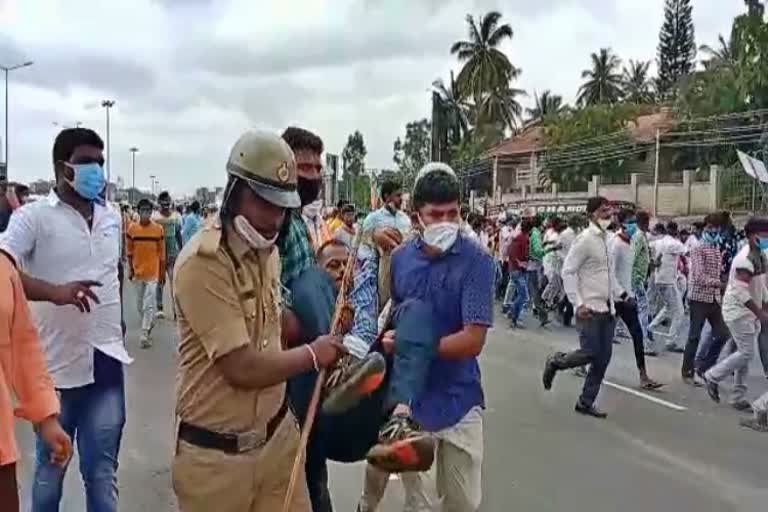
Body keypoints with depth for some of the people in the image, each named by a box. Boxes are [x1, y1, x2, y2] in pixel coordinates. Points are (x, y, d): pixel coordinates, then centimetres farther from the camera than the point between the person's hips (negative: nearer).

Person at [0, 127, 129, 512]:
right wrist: (54, 292, -34)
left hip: (106, 360, 4)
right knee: (50, 468, 15)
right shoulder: (33, 216, -7)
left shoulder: (112, 217, 9)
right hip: (56, 362, -3)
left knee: (102, 472, 10)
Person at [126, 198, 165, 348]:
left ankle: (144, 334, -3)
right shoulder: (132, 228, -3)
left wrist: (162, 273, 0)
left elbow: (162, 253, -2)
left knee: (149, 304, -6)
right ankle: (148, 324, 35)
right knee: (140, 304, 14)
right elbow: (129, 250, 5)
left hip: (153, 272, -3)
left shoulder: (158, 229, -7)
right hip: (138, 271, 3)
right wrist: (130, 269, 4)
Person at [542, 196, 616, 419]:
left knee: (603, 357, 6)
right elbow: (568, 271, -14)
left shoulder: (607, 238, 12)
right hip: (590, 309, -8)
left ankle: (586, 402, 17)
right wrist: (578, 304, -18)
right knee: (590, 353, -10)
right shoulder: (585, 239, -12)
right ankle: (555, 362, 19)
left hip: (607, 308, 8)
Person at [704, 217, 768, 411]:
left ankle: (738, 397, 16)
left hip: (750, 312, 9)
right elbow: (741, 291, -26)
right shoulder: (745, 258, -21)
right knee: (747, 353, -10)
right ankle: (712, 376, 7)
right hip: (738, 311, -9)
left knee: (745, 354, 10)